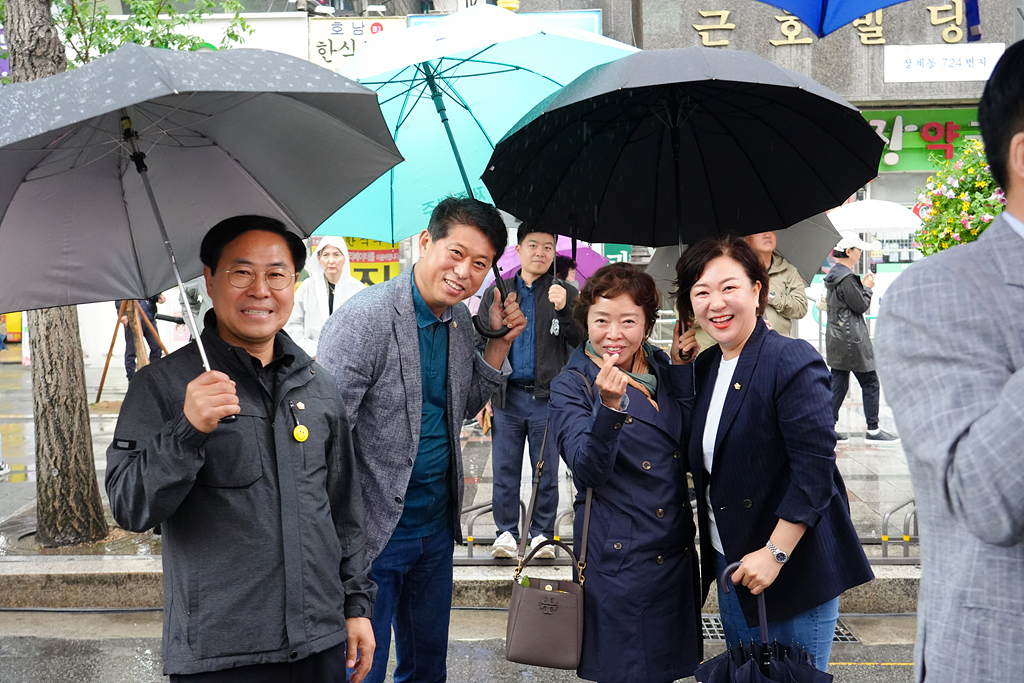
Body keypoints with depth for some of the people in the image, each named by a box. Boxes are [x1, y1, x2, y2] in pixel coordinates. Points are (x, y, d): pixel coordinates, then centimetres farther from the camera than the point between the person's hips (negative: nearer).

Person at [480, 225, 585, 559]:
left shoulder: (565, 293, 7)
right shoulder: (496, 294, 12)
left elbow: (581, 341, -2)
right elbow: (482, 346, 13)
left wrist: (564, 310, -18)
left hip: (548, 397, -1)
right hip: (506, 396, 1)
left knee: (547, 473, 5)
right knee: (505, 471, 4)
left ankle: (542, 535, 16)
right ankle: (506, 533, 15)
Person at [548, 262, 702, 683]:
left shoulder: (663, 369, 6)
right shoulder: (571, 387, -9)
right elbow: (588, 470, -21)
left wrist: (686, 363, -3)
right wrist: (608, 406, -38)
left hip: (676, 550, 5)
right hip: (618, 554, -5)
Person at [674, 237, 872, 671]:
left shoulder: (792, 361, -16)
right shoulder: (705, 367, 8)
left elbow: (814, 471, -20)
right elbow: (703, 458, 10)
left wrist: (774, 553, -22)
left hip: (795, 570, -7)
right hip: (730, 566, 7)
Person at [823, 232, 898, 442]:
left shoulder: (833, 275, 11)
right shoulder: (847, 279, -19)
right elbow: (861, 306, -15)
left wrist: (861, 284, 13)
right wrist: (867, 287, -1)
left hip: (836, 337, 10)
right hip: (852, 340, -10)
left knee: (838, 383, 12)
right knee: (870, 383, 0)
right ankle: (873, 429, 6)